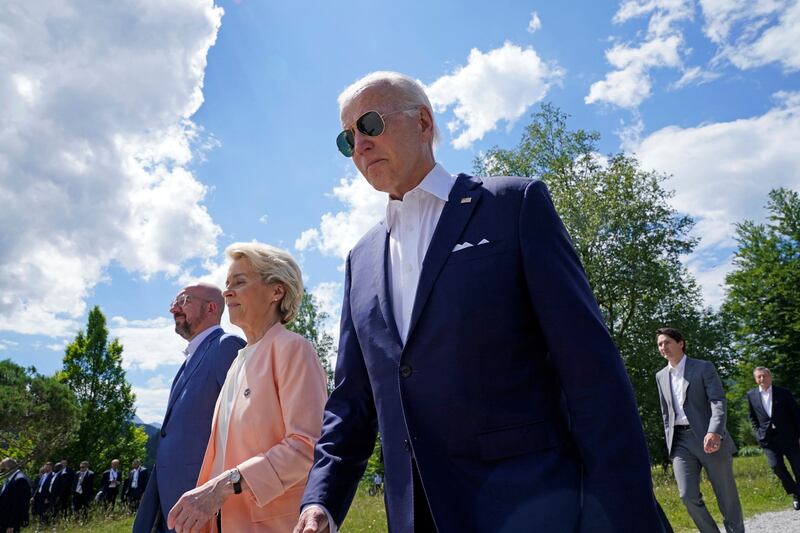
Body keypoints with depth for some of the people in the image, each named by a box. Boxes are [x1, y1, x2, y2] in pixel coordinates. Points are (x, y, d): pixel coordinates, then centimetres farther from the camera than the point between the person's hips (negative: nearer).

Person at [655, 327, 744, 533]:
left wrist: (714, 432, -27)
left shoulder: (704, 368, -1)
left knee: (727, 497, 5)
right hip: (681, 441, 3)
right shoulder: (661, 376, 13)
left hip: (710, 439, -3)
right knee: (688, 495, -7)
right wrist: (670, 444, 12)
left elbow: (718, 402, -12)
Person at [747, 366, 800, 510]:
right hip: (768, 438, 1)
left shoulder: (783, 392, -2)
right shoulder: (751, 395, 3)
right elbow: (752, 417, 14)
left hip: (788, 436, -1)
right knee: (775, 465, -11)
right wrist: (758, 432, 6)